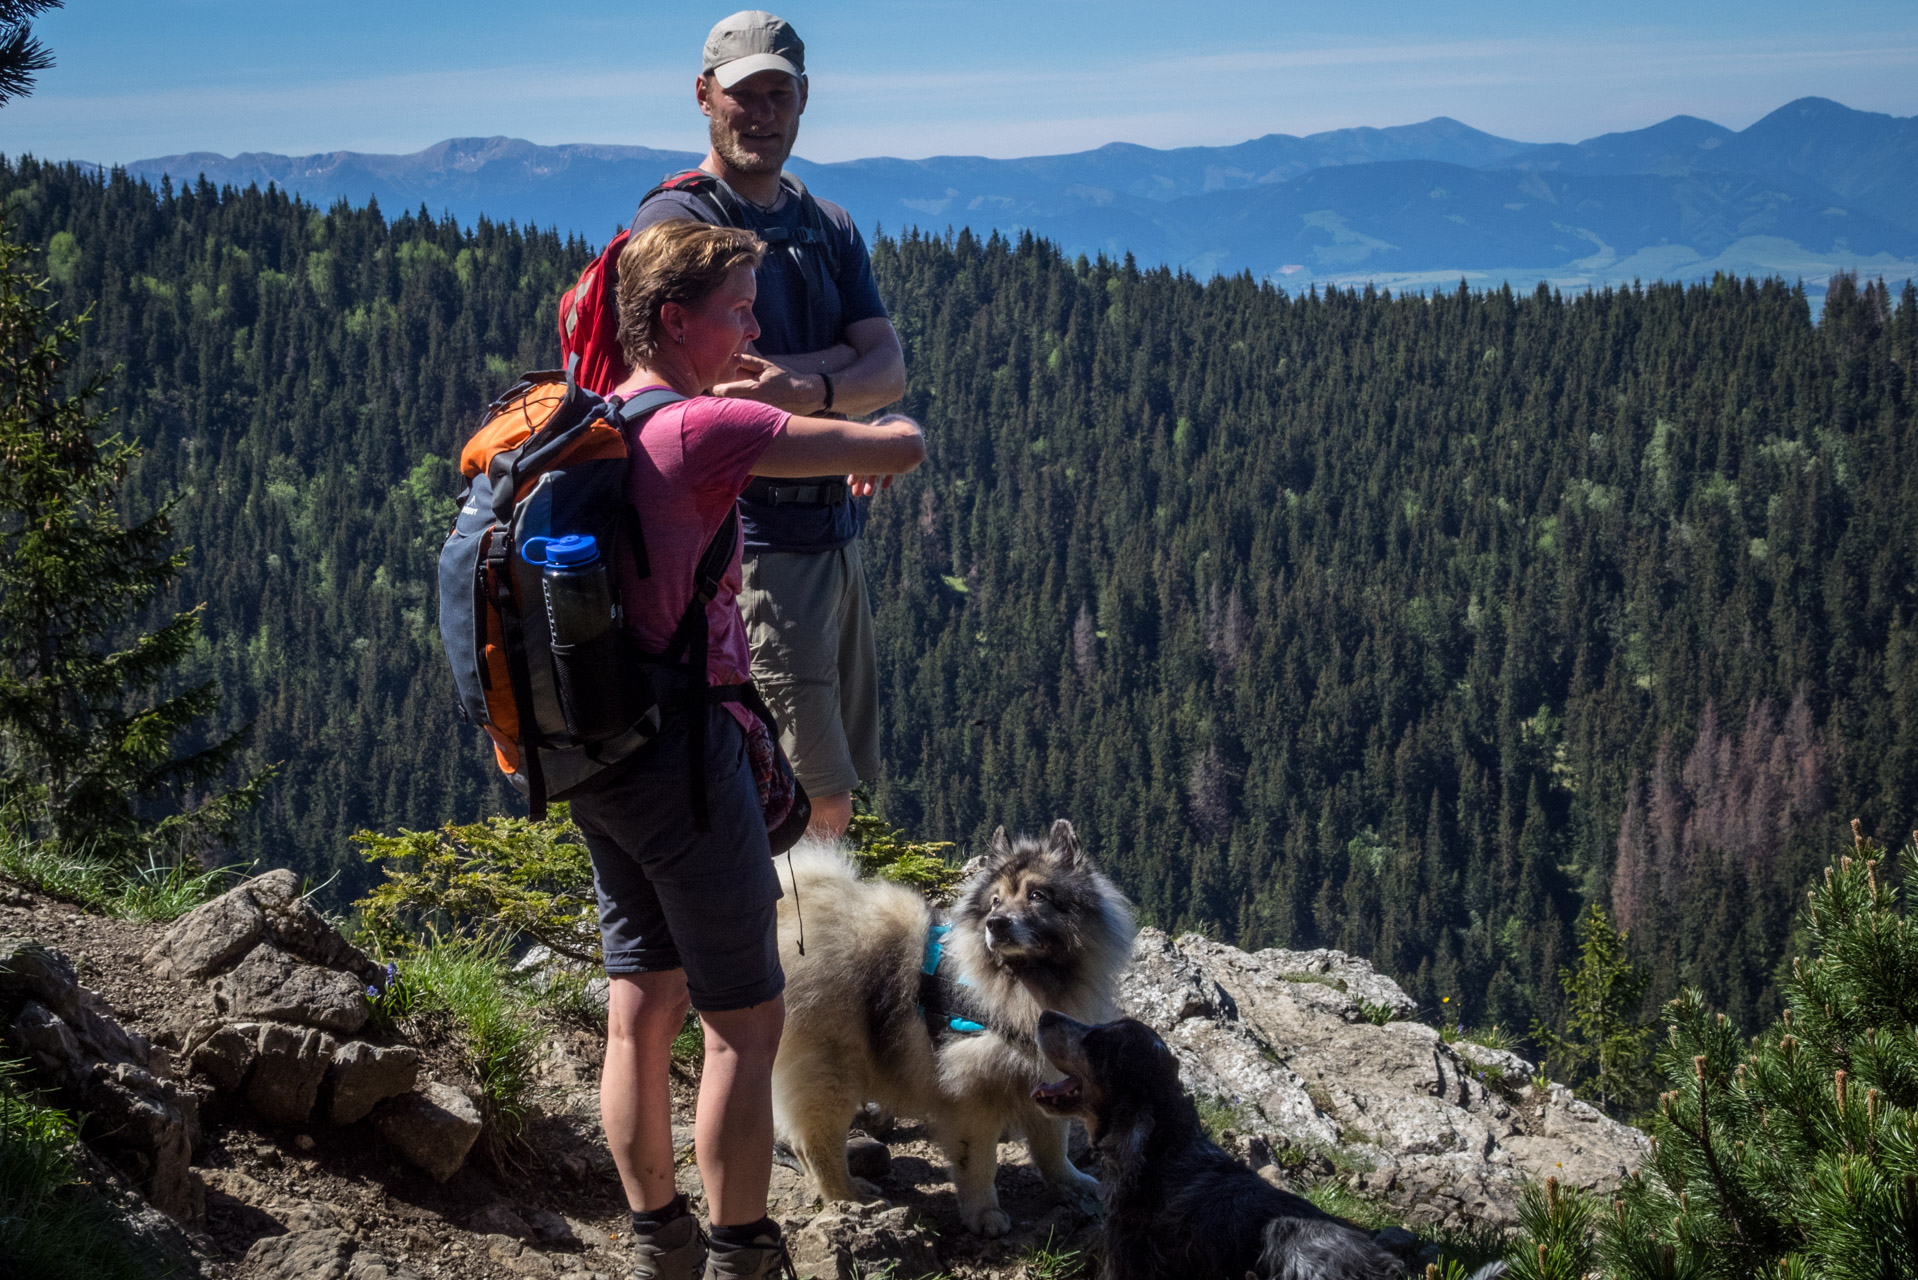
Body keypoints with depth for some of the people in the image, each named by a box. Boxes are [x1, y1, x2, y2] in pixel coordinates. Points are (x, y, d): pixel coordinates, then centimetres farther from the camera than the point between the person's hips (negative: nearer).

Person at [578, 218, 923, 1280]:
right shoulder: (704, 429, -18)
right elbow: (902, 449, -19)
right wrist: (886, 436, 6)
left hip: (594, 756, 8)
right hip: (686, 750, -8)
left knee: (643, 1008, 16)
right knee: (746, 1022, 3)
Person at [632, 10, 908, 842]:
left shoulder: (830, 228, 16)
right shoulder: (673, 222, -7)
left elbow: (889, 370, 3)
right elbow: (718, 383, -17)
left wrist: (810, 386, -17)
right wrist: (842, 365, -7)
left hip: (834, 531, 8)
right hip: (751, 540, -8)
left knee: (838, 786, 12)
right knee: (816, 800, -10)